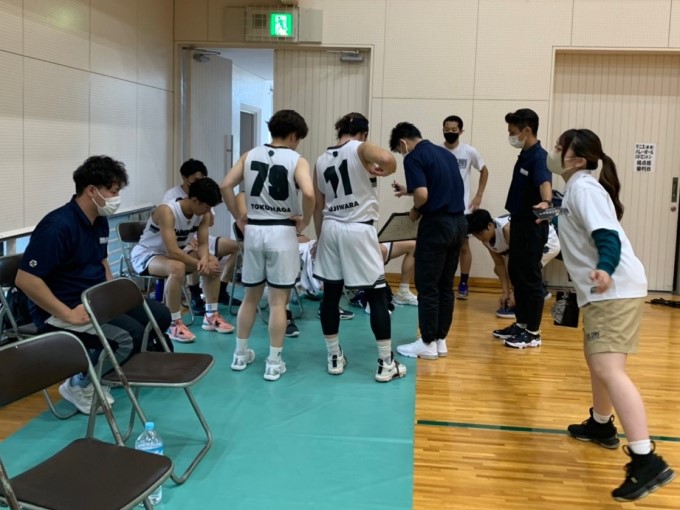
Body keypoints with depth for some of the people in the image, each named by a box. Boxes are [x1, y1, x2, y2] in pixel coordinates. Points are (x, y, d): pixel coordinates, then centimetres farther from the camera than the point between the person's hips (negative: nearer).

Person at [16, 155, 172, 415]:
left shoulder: (100, 221, 7)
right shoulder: (58, 226, -22)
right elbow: (25, 279, -26)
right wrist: (68, 314, -26)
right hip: (60, 311, -9)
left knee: (159, 315, 3)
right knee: (130, 335, -28)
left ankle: (116, 366, 17)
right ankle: (79, 384, -3)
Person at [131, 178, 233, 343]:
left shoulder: (203, 214, -9)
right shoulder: (166, 212, -33)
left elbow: (203, 244, -8)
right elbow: (172, 251, -38)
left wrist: (204, 260, -30)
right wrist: (199, 265, -32)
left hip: (173, 253, 8)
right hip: (145, 255, -8)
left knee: (213, 261, -7)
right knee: (177, 267, -38)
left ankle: (211, 316, 3)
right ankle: (175, 325, -26)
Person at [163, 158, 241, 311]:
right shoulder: (172, 196, -11)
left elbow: (210, 223, 5)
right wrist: (189, 238, -30)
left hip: (201, 238, 7)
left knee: (234, 246, -4)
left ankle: (221, 292, 5)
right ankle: (195, 298, -20)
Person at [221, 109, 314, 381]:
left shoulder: (250, 155, 6)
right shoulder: (297, 160, -7)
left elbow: (225, 186, -1)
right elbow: (309, 193, -24)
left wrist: (238, 217, 7)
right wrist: (305, 221, -8)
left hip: (253, 230, 4)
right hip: (282, 233, -4)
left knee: (251, 296, 17)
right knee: (278, 301, 3)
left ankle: (240, 354, 26)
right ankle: (274, 363, 9)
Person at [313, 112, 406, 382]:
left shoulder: (322, 160, 12)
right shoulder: (361, 148, -4)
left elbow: (318, 207, 14)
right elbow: (388, 159, -27)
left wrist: (320, 238, 22)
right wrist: (381, 171, -5)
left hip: (330, 229, 6)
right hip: (359, 230, -5)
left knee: (331, 295, 11)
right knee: (377, 296, 2)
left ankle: (334, 357, 20)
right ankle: (386, 363, 6)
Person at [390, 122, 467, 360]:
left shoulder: (414, 157, -9)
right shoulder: (446, 153, 16)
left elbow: (423, 194, -21)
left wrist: (415, 210, 0)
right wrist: (409, 190, 29)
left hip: (437, 224, -8)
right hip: (458, 222, 8)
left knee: (427, 286, 1)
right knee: (446, 285, 12)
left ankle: (428, 344, 7)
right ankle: (440, 340, 18)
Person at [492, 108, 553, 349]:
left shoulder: (538, 157, -19)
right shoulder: (525, 155, 10)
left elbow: (544, 182, -38)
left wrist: (545, 202, -58)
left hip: (532, 227, -9)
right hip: (519, 223, 9)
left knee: (530, 277, -2)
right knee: (516, 274, 15)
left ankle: (533, 333, 7)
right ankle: (521, 324, 26)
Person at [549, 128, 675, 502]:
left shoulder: (584, 187, -13)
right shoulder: (576, 189, 15)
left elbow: (608, 236, -24)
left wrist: (605, 270, -42)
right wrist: (553, 216, 46)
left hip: (614, 289, -11)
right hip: (604, 290, 11)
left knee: (608, 369, -22)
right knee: (596, 359, 26)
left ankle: (647, 461, -26)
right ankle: (601, 426, 45)